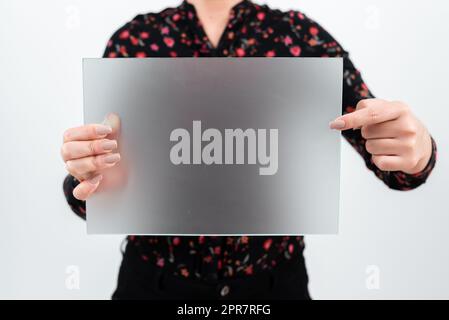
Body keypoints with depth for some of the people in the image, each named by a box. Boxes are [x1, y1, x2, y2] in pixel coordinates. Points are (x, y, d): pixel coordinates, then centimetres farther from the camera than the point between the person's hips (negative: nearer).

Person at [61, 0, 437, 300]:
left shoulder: (300, 35, -4)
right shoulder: (133, 40, -4)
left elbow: (391, 156, -5)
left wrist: (417, 150, -27)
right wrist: (91, 179, -28)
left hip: (273, 282, 1)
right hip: (155, 281, 1)